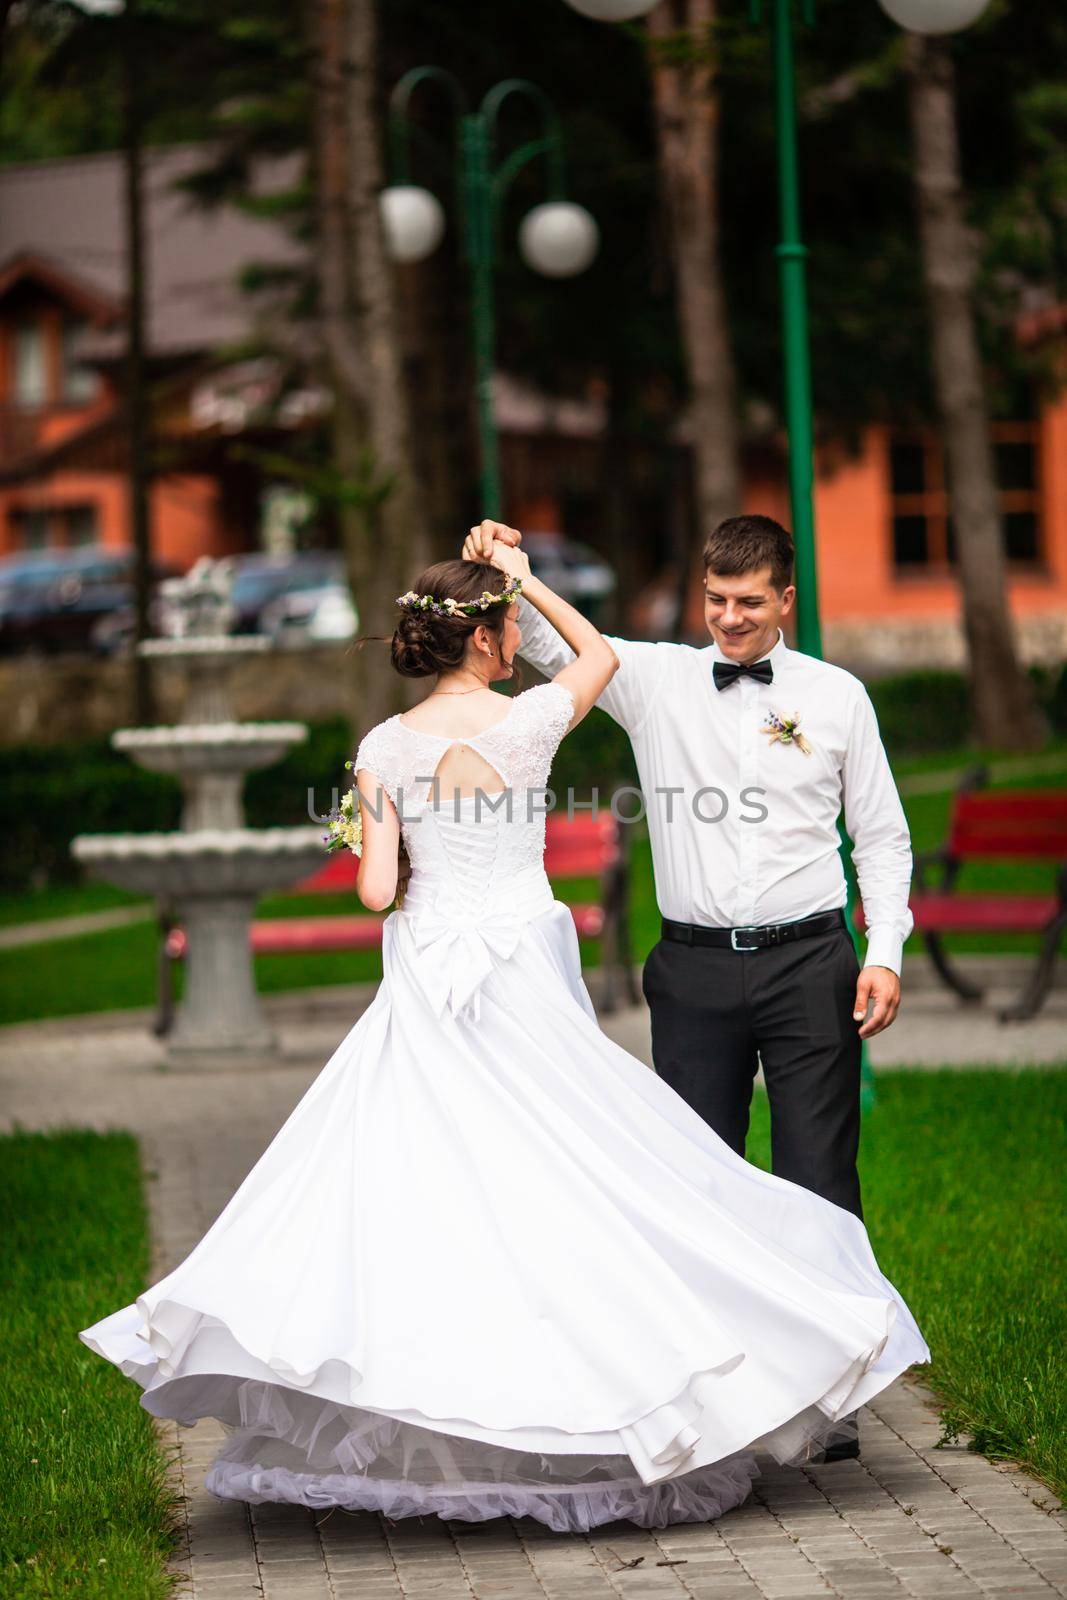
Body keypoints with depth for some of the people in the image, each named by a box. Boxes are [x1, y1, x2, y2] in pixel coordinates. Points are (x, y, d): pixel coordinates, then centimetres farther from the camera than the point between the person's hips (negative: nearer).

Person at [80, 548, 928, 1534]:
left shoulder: (385, 749, -2)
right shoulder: (528, 722, -7)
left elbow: (375, 891, -4)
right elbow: (600, 654, 15)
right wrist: (527, 576, 21)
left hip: (426, 995, 3)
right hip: (522, 990, -3)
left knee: (417, 1195, 5)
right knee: (560, 1190, 2)